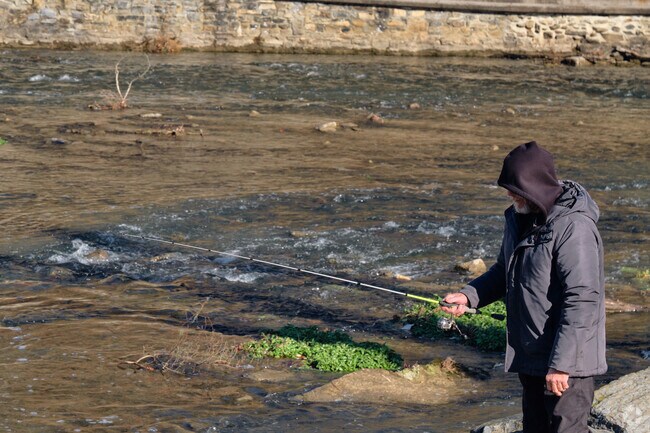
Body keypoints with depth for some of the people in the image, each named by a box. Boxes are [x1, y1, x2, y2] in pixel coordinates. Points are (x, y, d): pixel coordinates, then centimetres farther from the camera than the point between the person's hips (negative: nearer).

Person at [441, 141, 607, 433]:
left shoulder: (574, 226, -22)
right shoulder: (518, 217, 7)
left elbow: (582, 300, -25)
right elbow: (505, 272, 22)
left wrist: (560, 364, -26)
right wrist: (469, 296, 4)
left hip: (567, 358, -9)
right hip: (530, 355, 9)